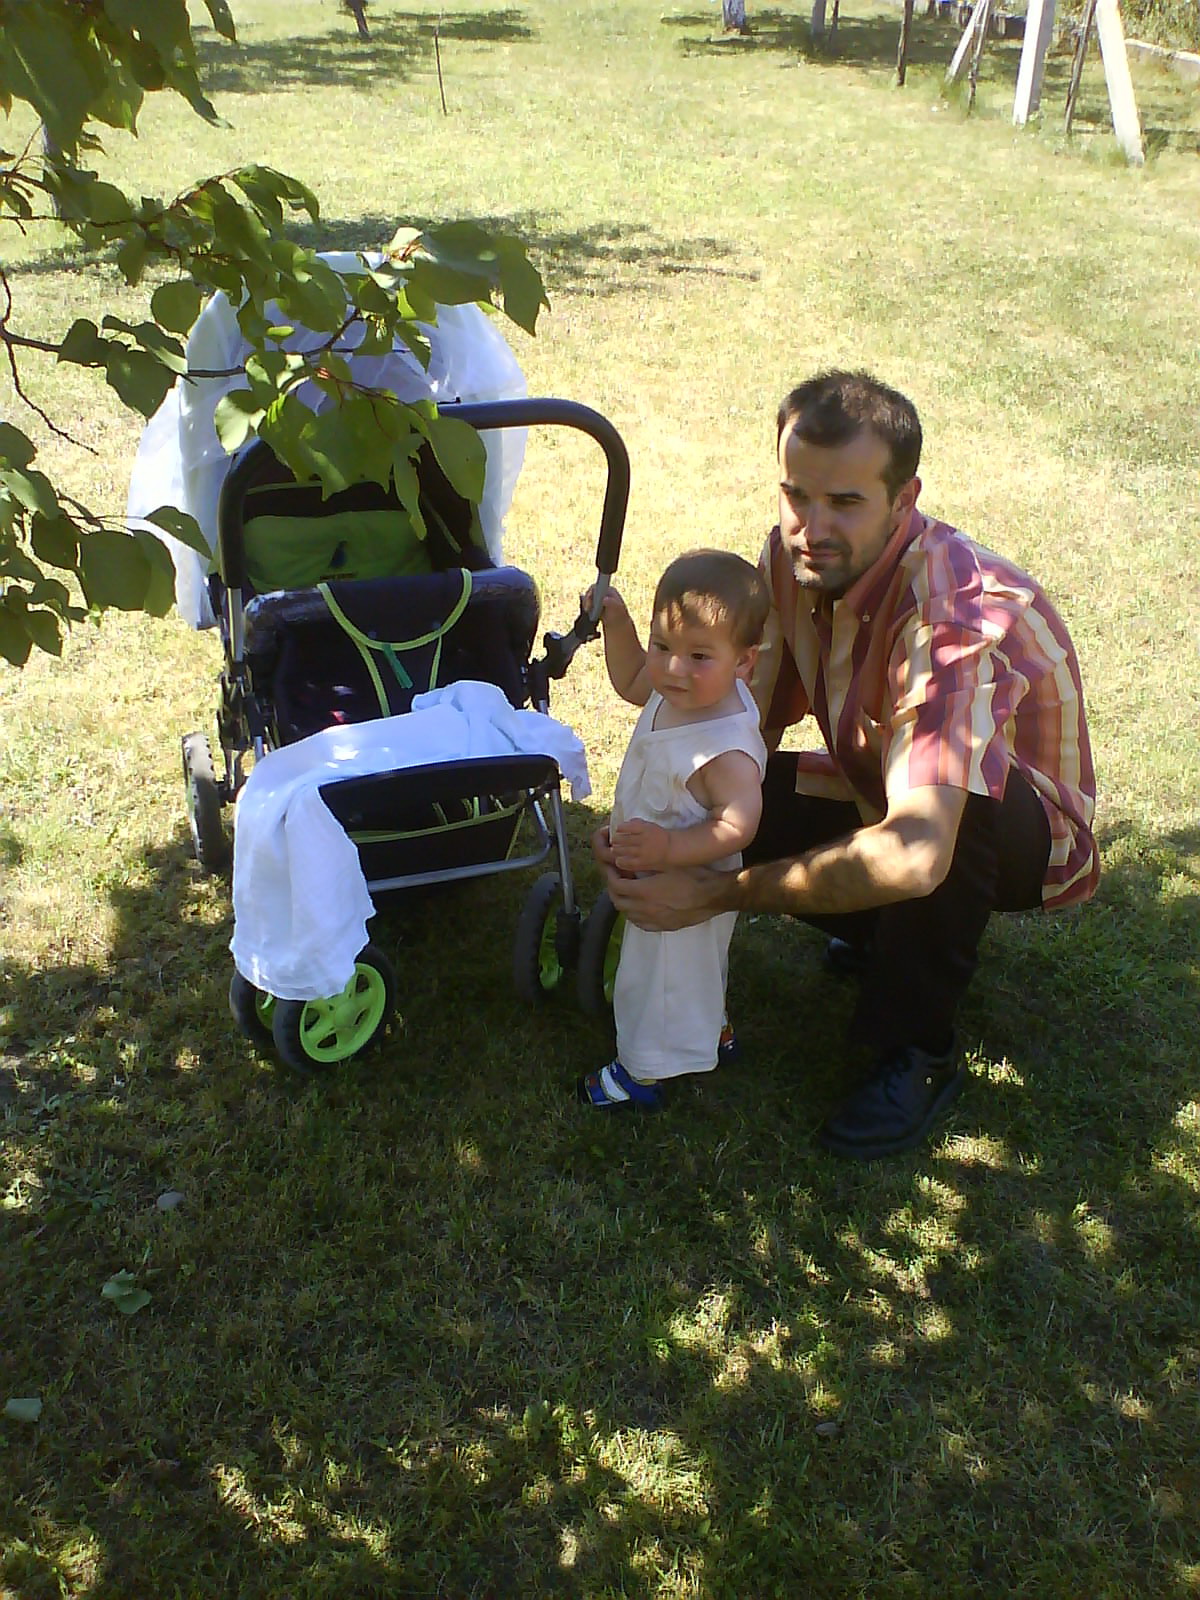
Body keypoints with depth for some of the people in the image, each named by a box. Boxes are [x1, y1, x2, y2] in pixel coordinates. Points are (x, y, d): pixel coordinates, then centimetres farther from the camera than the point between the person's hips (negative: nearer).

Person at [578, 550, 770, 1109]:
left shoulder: (725, 749, -39)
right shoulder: (678, 692, -13)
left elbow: (737, 825, -38)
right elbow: (630, 680, 7)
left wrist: (670, 849, -43)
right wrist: (615, 623, -5)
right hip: (659, 873, 9)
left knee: (662, 975, 15)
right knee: (695, 967, 33)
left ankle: (642, 1073, 39)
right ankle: (710, 1031, 59)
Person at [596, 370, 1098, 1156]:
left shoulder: (956, 614, -38)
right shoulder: (795, 557, -16)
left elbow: (915, 854, -49)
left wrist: (717, 893, -44)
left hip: (1019, 828, -6)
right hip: (879, 793, 6)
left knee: (953, 803, -40)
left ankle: (919, 1056, -16)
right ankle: (891, 937, 9)